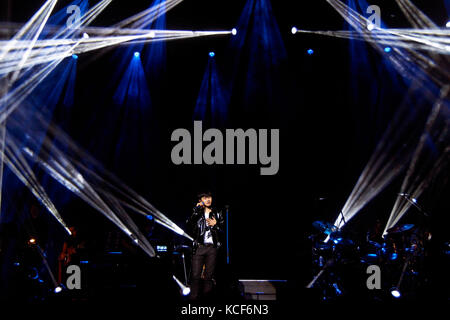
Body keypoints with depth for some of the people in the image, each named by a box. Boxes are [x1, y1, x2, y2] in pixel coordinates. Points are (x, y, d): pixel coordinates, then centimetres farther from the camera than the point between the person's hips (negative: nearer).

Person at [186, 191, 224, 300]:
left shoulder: (217, 213, 13)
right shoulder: (197, 213, 9)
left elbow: (223, 230, 12)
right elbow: (189, 225, -8)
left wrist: (215, 225, -7)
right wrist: (196, 210, -14)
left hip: (212, 247, 1)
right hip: (199, 247, -1)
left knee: (208, 276, 3)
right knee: (196, 275, -8)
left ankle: (206, 297, 7)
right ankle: (194, 298, -8)